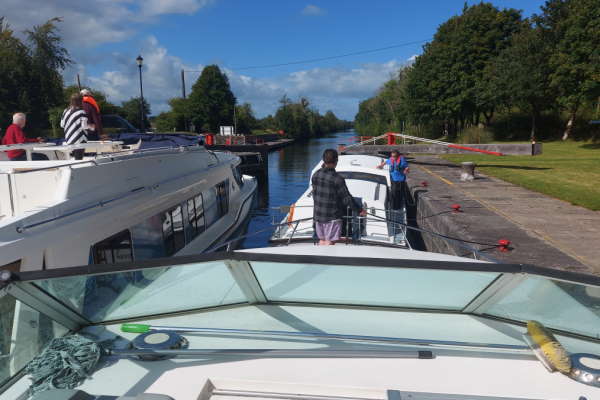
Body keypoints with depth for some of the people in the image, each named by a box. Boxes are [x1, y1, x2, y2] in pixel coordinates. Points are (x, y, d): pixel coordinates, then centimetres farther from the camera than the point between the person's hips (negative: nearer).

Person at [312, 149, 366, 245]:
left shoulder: (315, 175, -1)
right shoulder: (337, 179, -19)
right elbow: (347, 198, -16)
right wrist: (359, 211, -5)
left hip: (318, 215, 6)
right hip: (332, 216, -6)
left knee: (322, 240, 18)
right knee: (330, 242, 2)